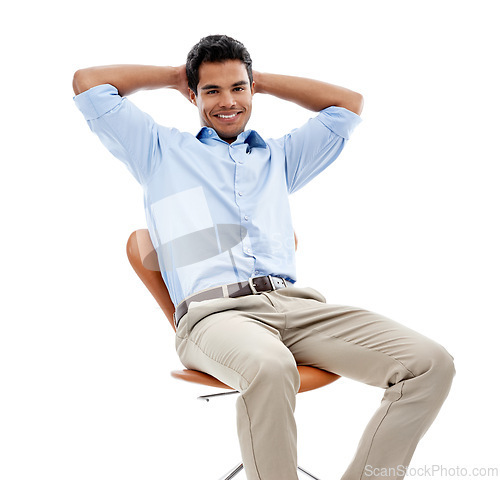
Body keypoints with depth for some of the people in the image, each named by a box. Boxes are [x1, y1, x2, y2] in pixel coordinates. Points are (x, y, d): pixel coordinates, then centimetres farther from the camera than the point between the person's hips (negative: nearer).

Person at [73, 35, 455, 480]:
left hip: (294, 303, 4)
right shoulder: (162, 151, 23)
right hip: (213, 310, -4)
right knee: (270, 368, -42)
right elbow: (88, 84, 21)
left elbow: (349, 103, 36)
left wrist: (265, 80, 35)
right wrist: (174, 75, 29)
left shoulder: (279, 157, 31)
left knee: (432, 363, -17)